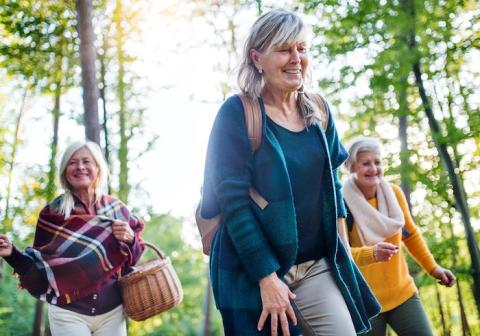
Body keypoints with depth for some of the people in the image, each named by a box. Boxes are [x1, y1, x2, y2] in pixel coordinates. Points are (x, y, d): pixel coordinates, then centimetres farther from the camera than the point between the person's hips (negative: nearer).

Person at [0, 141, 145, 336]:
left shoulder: (116, 210, 2)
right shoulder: (52, 213, -2)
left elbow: (133, 261, 9)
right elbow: (39, 268, 3)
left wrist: (130, 239, -10)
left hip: (112, 312, 2)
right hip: (68, 313, -2)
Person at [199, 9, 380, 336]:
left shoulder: (318, 113, 6)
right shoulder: (237, 114, -10)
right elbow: (233, 201, -14)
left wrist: (341, 250, 11)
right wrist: (267, 278, -17)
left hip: (317, 268, 5)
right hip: (254, 270, -4)